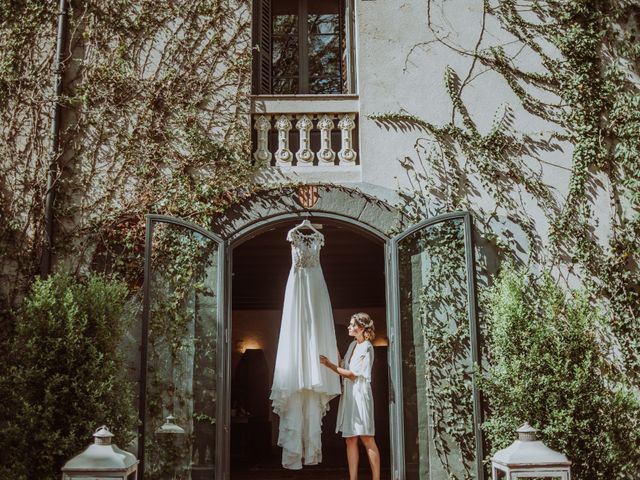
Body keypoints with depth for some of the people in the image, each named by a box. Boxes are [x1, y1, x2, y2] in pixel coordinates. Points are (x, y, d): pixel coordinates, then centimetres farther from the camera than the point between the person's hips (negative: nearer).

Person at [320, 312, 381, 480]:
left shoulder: (367, 348, -9)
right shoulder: (353, 345, 14)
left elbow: (352, 374, -13)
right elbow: (344, 366, 16)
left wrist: (329, 365, -14)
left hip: (360, 393, -8)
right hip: (348, 395, 8)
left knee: (366, 438, -8)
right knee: (350, 439, 4)